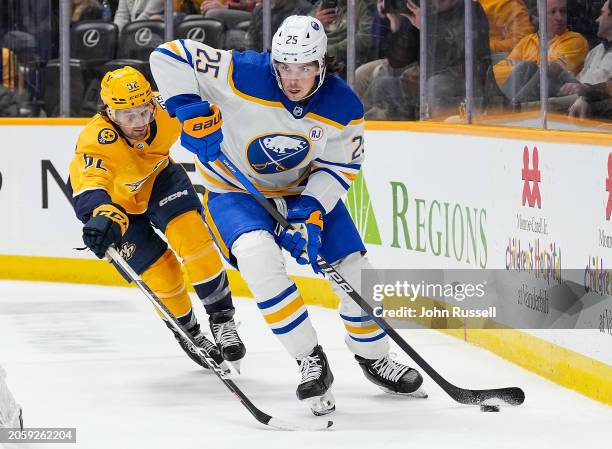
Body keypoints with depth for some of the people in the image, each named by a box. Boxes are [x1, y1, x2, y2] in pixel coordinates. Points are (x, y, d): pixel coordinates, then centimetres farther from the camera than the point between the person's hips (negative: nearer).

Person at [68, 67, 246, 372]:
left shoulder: (165, 109, -31)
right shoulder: (95, 142, -43)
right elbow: (88, 187, -61)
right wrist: (103, 215, -78)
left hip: (158, 178, 3)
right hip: (117, 202, -2)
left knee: (190, 234, -21)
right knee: (158, 270, -7)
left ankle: (222, 318, -6)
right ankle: (189, 334, 20)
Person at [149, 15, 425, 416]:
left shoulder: (344, 107, -19)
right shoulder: (242, 75, -29)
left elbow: (339, 168, -10)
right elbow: (169, 56, -27)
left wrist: (309, 213, -25)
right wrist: (192, 111, -32)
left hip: (307, 188, 3)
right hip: (236, 188, -3)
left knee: (354, 268, -1)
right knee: (258, 254, -32)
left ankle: (374, 356, 28)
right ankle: (310, 360, -22)